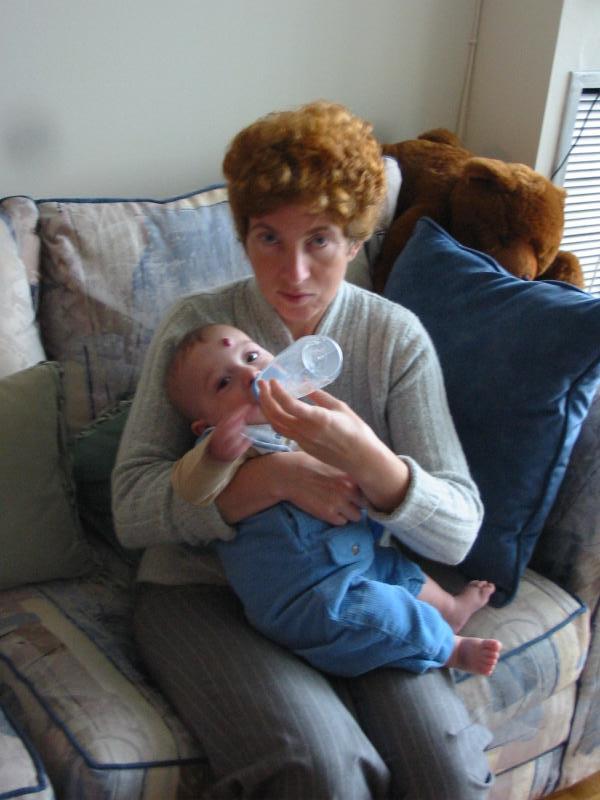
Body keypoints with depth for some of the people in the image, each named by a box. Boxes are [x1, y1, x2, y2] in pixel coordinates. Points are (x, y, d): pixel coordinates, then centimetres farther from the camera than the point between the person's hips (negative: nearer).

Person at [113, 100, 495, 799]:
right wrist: (274, 476, -24)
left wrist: (366, 459, -29)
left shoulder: (398, 337, -2)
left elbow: (458, 532, -8)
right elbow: (131, 506, -11)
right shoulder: (195, 327, -5)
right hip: (204, 589, -1)